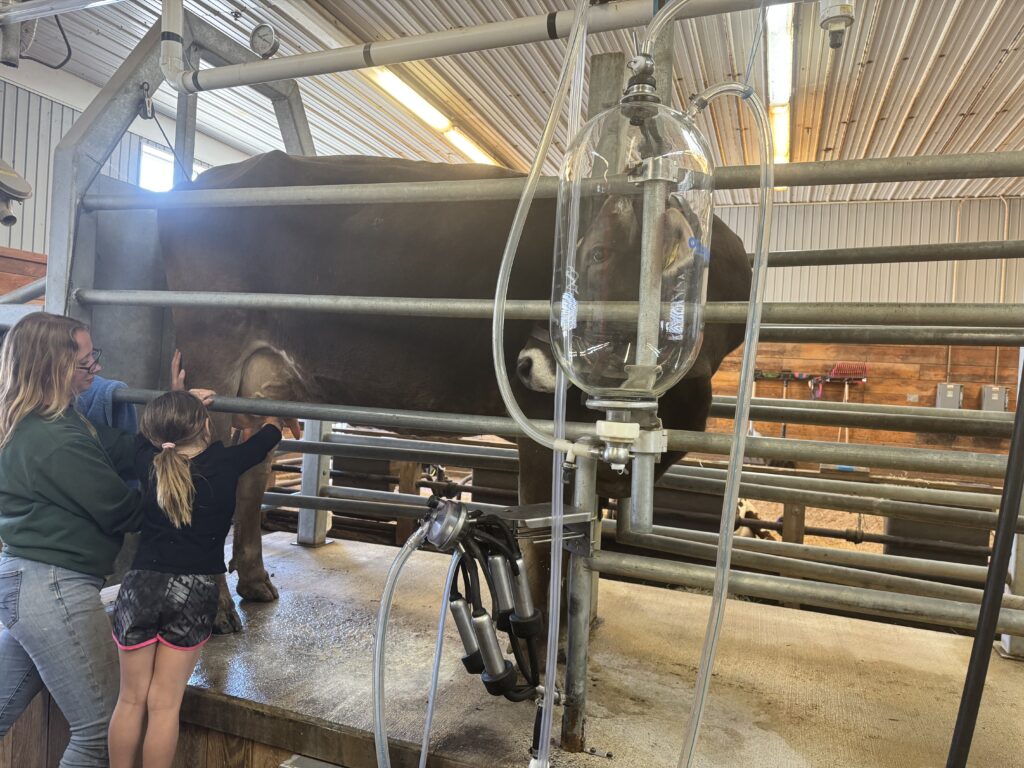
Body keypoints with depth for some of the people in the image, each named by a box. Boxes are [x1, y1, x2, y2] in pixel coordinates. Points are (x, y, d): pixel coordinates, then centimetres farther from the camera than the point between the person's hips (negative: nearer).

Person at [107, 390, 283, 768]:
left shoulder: (147, 463, -2)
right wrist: (276, 416, 33)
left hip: (141, 585, 2)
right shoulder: (226, 463, -7)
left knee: (131, 700, 16)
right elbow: (269, 433, 12)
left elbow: (146, 436, 23)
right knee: (164, 705, 8)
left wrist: (172, 405, 34)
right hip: (194, 593, -2)